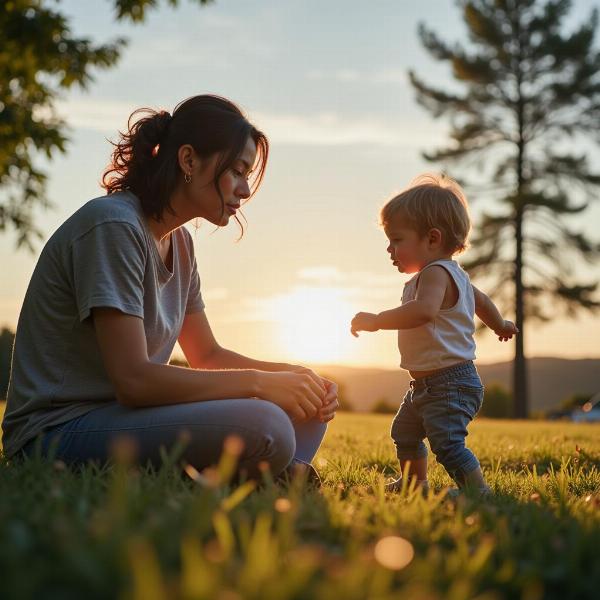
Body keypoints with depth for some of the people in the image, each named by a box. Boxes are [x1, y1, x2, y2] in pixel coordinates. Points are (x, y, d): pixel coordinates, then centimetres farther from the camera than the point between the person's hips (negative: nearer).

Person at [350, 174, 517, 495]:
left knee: (447, 442, -23)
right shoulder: (453, 274, 12)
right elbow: (480, 300, 30)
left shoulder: (435, 273, -22)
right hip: (426, 385, 12)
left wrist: (376, 320, -40)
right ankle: (415, 483, 45)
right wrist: (500, 325, 48)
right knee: (404, 433, 27)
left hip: (450, 383, -12)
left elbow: (424, 310, -43)